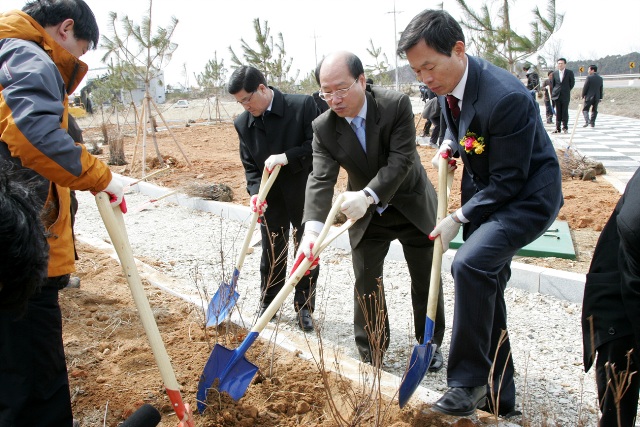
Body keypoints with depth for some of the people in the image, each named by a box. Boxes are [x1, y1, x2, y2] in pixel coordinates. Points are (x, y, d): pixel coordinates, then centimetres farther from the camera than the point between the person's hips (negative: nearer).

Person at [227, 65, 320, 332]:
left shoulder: (303, 105, -15)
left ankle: (304, 307, 26)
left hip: (305, 196, -3)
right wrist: (255, 192, -16)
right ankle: (268, 303, 33)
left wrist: (287, 157, -26)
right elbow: (250, 166, 1)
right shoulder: (243, 123, -3)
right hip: (271, 200, 3)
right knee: (271, 255, 13)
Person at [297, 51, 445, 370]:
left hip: (412, 205, -1)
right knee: (366, 283, 4)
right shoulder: (324, 128, -17)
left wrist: (367, 195, -44)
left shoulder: (396, 105, -24)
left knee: (426, 280, 11)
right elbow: (321, 180, -26)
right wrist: (312, 229, -42)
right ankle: (371, 355, 21)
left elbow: (401, 160, -30)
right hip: (366, 215, 2)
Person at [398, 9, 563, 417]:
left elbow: (508, 181, -23)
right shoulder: (449, 83, -4)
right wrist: (450, 145, 0)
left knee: (470, 265, -30)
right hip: (485, 193, 9)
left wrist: (458, 218, -17)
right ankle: (498, 394, 26)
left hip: (528, 196, -9)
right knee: (484, 285, 11)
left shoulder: (505, 97, -30)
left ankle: (469, 380, -11)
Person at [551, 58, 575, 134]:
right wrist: (553, 93, 7)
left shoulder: (570, 72, 0)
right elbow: (552, 84, 12)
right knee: (558, 112, 4)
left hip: (565, 96, -2)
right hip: (557, 95, 2)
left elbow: (572, 83, 7)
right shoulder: (555, 73, 7)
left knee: (565, 112, 0)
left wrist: (567, 90, 7)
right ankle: (557, 128, 7)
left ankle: (565, 127, 7)